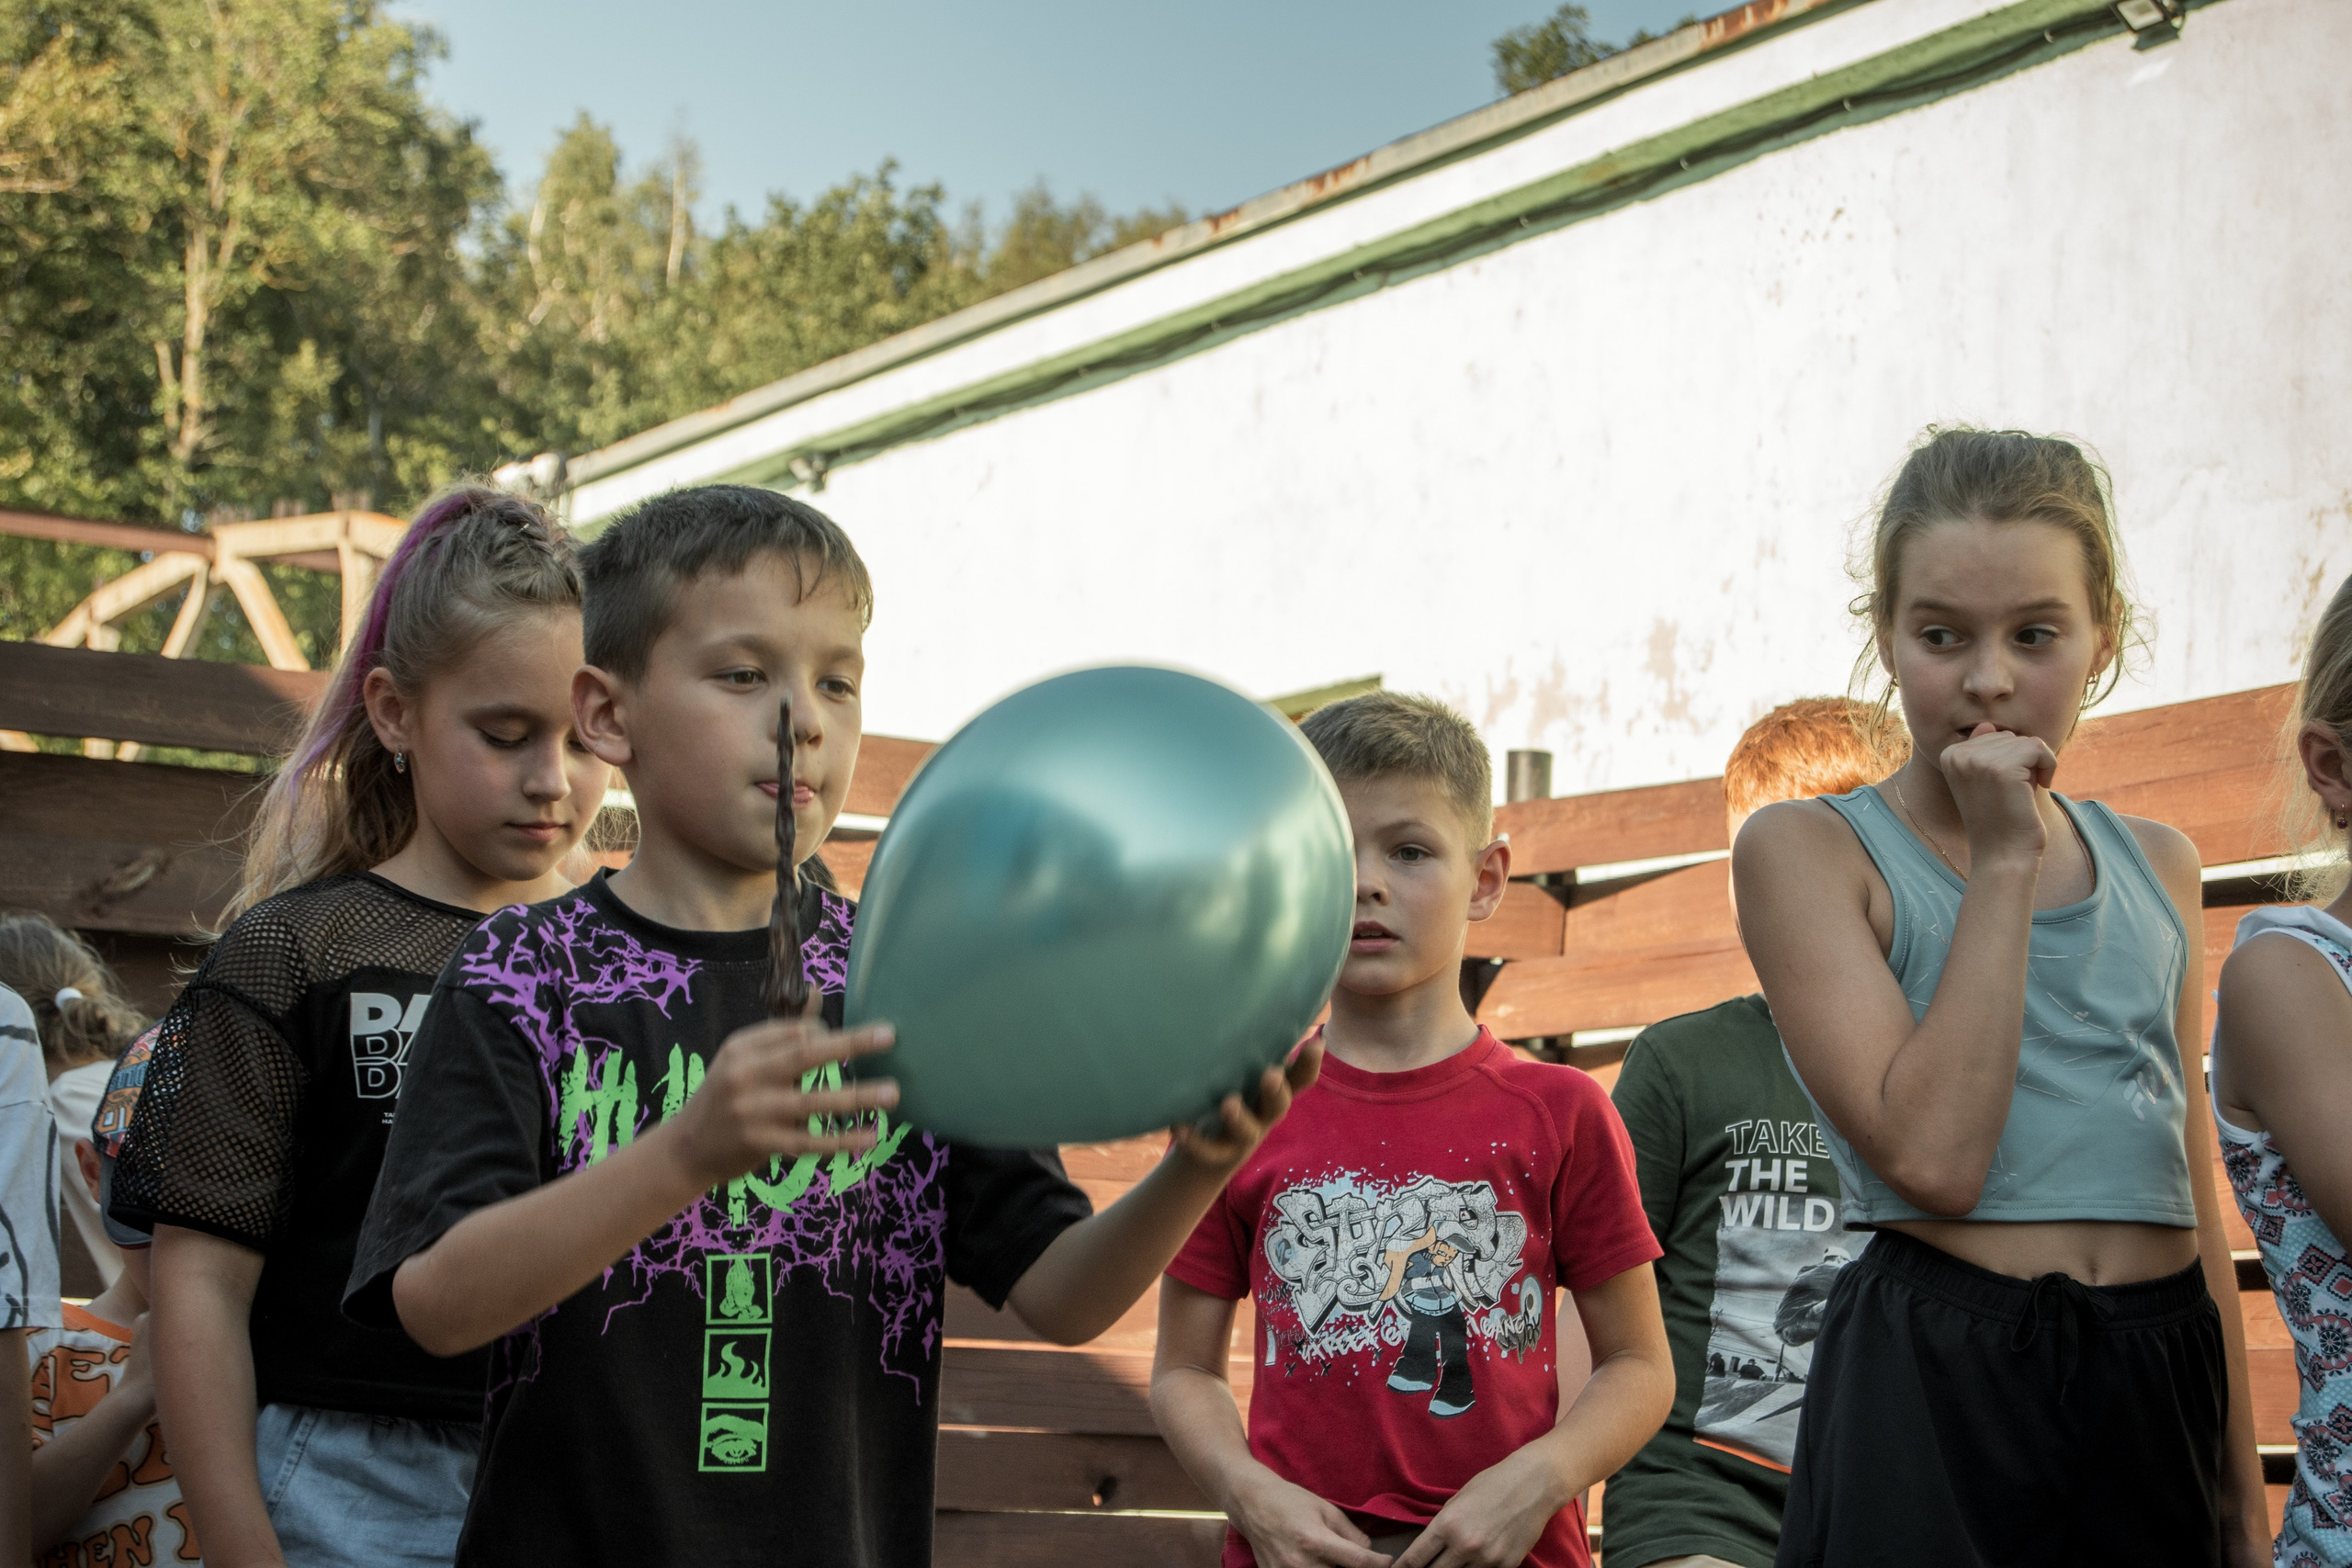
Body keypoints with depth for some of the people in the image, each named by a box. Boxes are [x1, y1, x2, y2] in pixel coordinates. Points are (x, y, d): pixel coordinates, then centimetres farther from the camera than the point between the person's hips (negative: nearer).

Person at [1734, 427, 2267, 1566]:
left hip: (2163, 1387, 5)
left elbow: (2193, 1202, 15)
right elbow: (1932, 1156, -17)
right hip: (1937, 1387, -5)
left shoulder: (2157, 867, 12)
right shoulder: (1805, 850, -4)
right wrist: (2005, 862, -13)